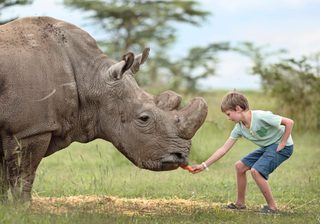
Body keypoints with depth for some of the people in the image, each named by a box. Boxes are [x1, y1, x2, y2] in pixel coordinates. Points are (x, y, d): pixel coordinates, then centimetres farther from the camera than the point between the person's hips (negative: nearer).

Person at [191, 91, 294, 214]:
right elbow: (224, 149, -2)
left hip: (282, 146, -9)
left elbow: (289, 122, -26)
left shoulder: (261, 117, -28)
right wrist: (204, 165, -6)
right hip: (267, 147, 9)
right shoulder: (239, 128, -4)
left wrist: (282, 144, -22)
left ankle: (272, 207, -13)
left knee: (256, 170, -24)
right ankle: (240, 203, 20)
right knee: (240, 166, 9)